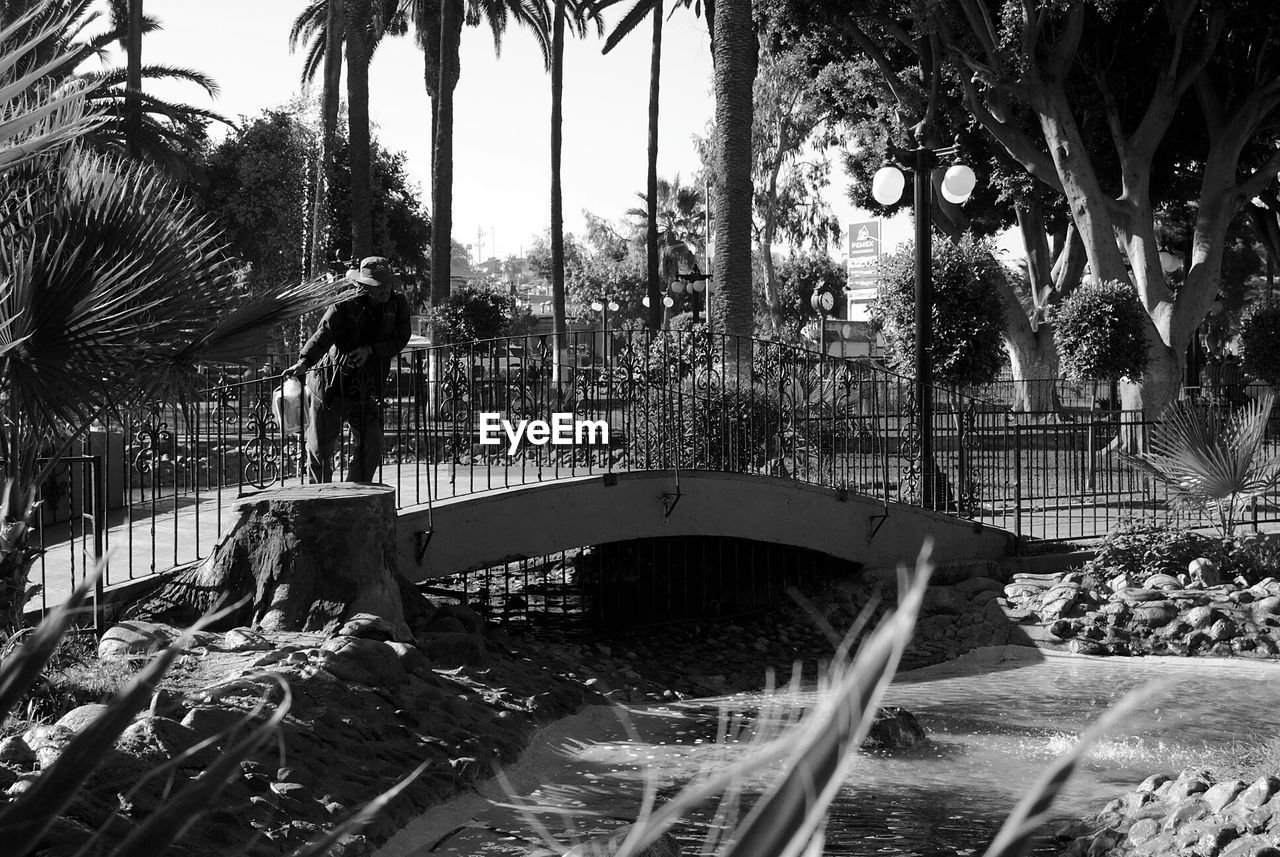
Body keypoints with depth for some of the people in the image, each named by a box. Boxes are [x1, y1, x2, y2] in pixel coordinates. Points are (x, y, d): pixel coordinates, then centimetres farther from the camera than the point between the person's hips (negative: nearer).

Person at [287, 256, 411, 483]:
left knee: (371, 448, -1)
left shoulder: (398, 305, -1)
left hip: (366, 392, 3)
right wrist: (304, 362, -44)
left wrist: (370, 350, -17)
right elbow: (322, 336, -26)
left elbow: (399, 340, 0)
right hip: (330, 384, -3)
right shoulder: (344, 309, -13)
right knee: (320, 450, 2)